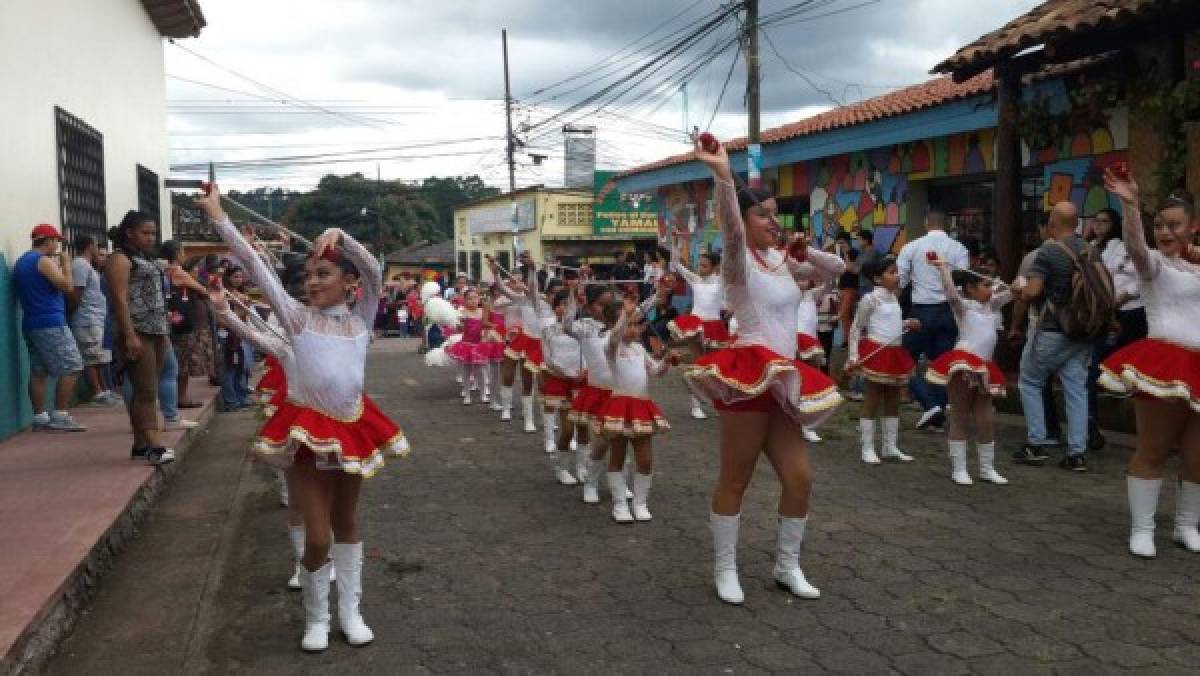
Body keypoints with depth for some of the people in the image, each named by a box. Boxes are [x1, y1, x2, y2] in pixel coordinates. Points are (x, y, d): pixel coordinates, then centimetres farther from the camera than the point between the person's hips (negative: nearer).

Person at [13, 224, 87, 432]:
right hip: (50, 323, -10)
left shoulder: (21, 262, 18)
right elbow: (68, 286, -16)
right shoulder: (44, 260, -11)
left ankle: (39, 417, 8)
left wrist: (57, 265, 18)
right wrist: (66, 263, -3)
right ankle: (59, 416, -11)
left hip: (30, 323, 10)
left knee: (38, 372, 8)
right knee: (72, 368, -8)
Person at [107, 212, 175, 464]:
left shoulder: (145, 259, 21)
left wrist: (164, 331, 19)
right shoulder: (120, 258, -6)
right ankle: (153, 445, -14)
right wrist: (130, 336, -23)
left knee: (147, 390, 8)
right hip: (137, 333, -9)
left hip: (156, 332, 9)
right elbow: (120, 299, -15)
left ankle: (141, 443, 11)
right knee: (145, 390, -11)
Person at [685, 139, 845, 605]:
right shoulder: (740, 262, -7)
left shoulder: (781, 260, 15)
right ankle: (724, 569, 15)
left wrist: (806, 252, 2)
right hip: (750, 376, -8)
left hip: (780, 382, 8)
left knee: (800, 479, 8)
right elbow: (731, 230, -30)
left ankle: (787, 565, 24)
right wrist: (722, 174, -46)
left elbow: (836, 269, 22)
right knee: (734, 480, 2)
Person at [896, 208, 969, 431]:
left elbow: (898, 281, -3)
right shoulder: (959, 249, 0)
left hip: (921, 311, -2)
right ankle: (938, 416, 13)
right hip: (949, 311, 3)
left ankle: (930, 404, -10)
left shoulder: (911, 247, -2)